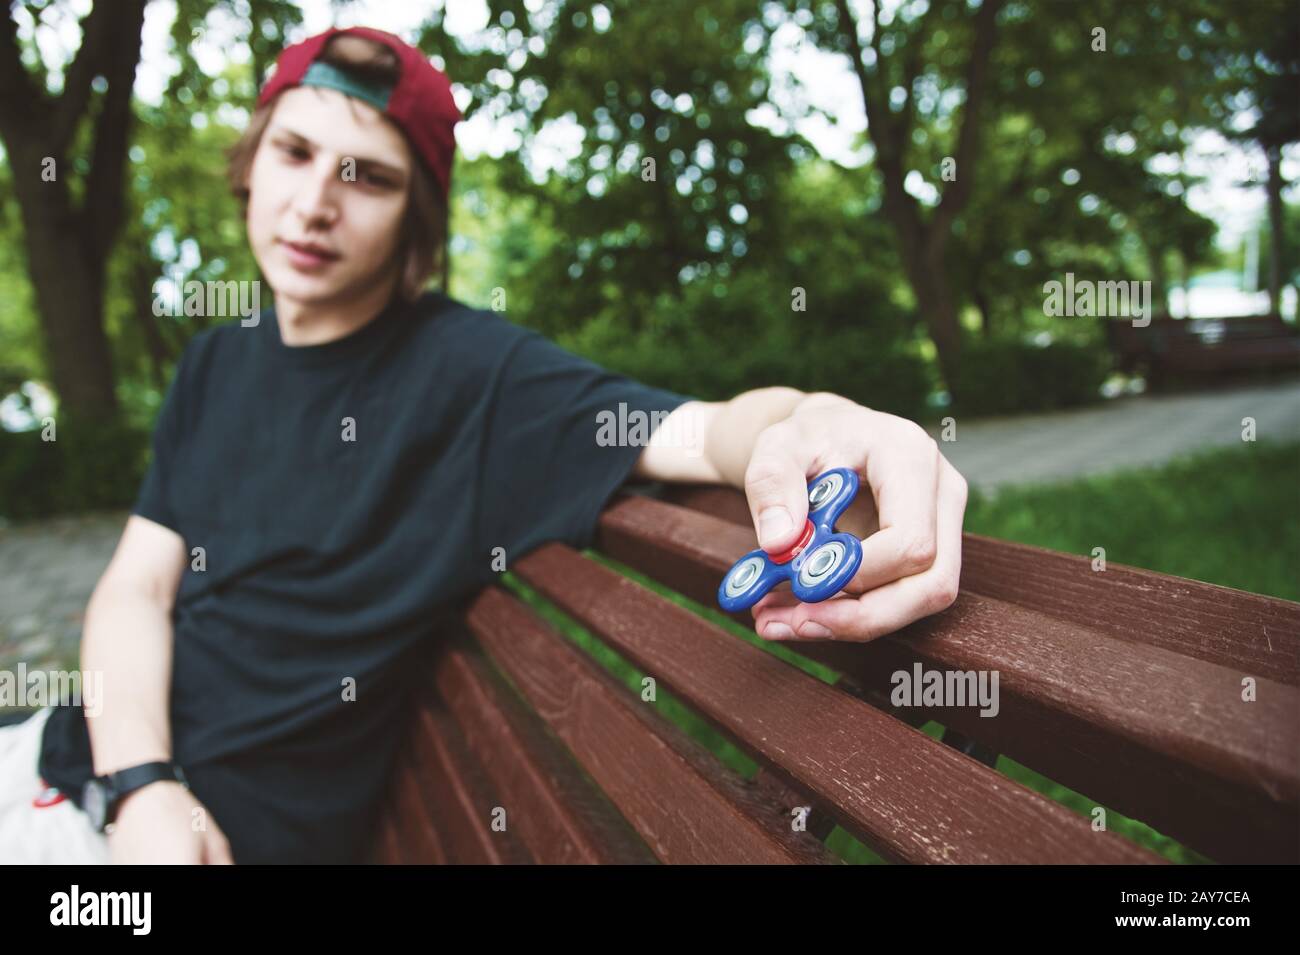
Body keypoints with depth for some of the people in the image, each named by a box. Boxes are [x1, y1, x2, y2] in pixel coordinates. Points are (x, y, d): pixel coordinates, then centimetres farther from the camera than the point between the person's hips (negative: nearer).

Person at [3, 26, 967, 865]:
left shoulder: (471, 368, -15)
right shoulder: (217, 362, 5)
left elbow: (701, 429, -27)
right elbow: (136, 589, 2)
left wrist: (800, 424, -52)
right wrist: (141, 786, -15)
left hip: (242, 823, -6)